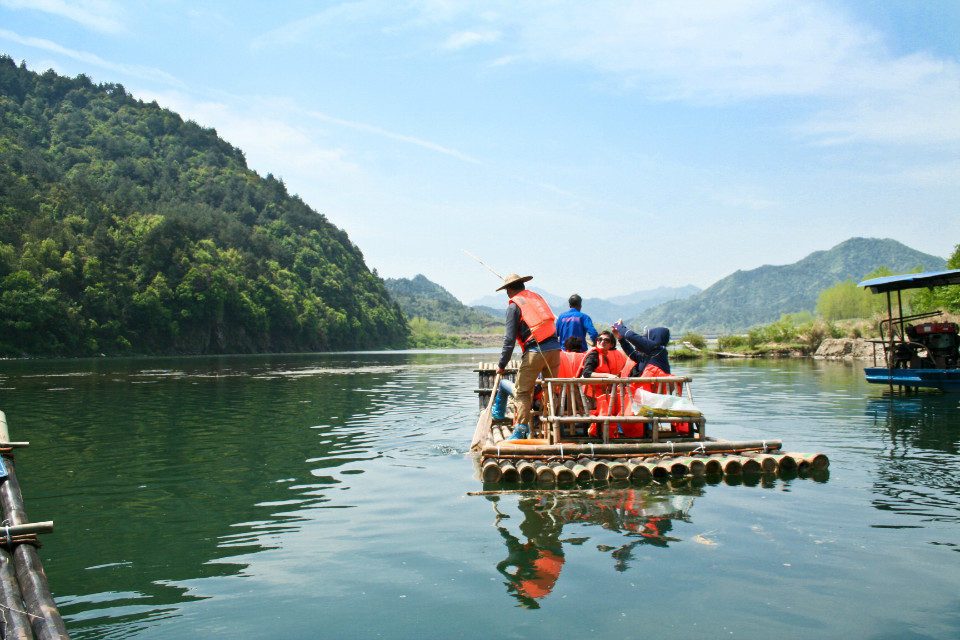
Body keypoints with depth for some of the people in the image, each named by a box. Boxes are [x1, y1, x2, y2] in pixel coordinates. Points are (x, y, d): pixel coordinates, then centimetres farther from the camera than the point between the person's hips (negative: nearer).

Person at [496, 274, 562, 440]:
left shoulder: (514, 305, 0)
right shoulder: (537, 297, 19)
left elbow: (510, 338, -4)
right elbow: (551, 324, 17)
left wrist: (502, 365, 0)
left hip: (535, 352, -6)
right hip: (554, 349, 6)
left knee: (522, 392, 2)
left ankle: (521, 430, -3)